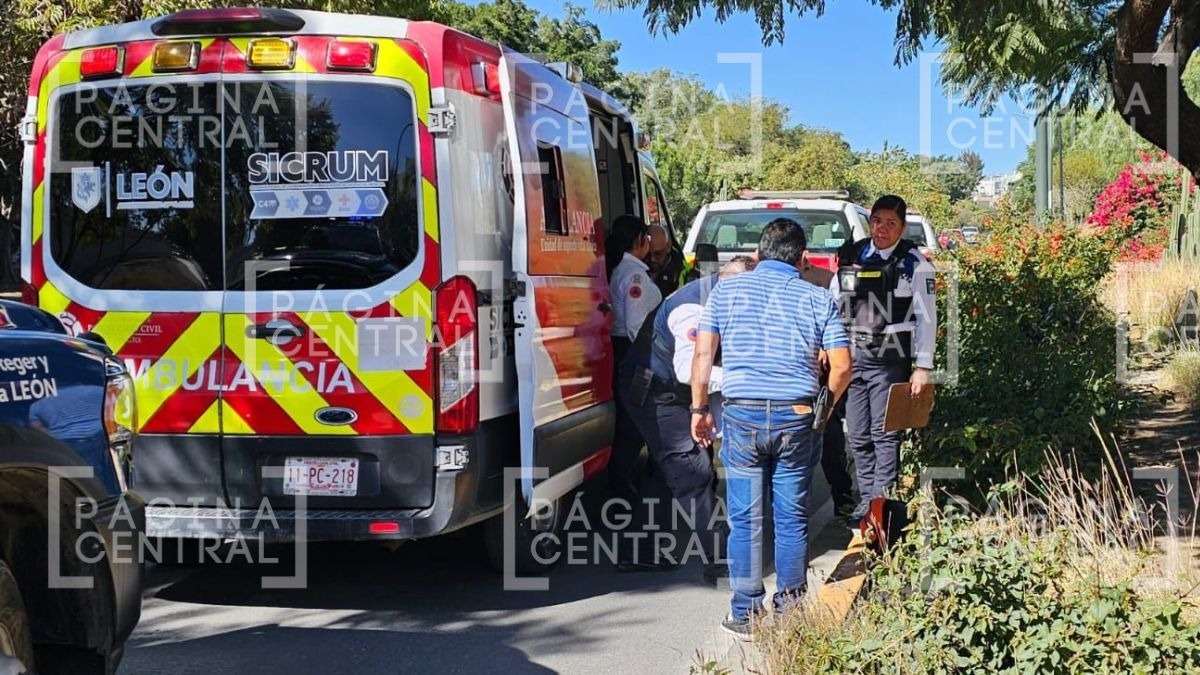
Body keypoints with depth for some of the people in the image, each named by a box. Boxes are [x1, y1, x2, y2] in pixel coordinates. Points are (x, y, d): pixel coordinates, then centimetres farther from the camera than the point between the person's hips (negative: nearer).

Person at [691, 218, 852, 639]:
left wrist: (699, 408, 9)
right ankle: (790, 612, 18)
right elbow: (841, 367, 0)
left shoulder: (726, 290, 4)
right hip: (796, 419, 0)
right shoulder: (817, 299, 4)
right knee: (792, 519, 10)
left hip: (741, 415, 0)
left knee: (745, 520, 6)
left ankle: (745, 615, 11)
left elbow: (703, 354, 0)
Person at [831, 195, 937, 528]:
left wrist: (923, 367, -8)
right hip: (851, 358, 5)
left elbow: (926, 318, -3)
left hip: (890, 361, -5)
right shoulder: (850, 257, 10)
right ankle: (866, 498, 17)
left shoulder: (914, 264, -2)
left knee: (885, 433, -4)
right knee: (858, 435, 8)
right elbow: (832, 305, 17)